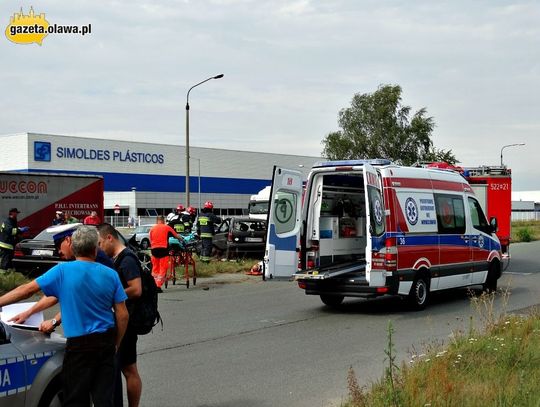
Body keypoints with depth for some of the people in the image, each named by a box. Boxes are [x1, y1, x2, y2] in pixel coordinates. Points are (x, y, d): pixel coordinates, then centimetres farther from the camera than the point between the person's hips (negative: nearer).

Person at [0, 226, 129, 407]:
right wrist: (116, 344, 12)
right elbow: (123, 315, 0)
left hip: (79, 344, -3)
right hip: (107, 342, 3)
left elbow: (26, 290, -5)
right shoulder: (111, 274, 0)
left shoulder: (63, 271, -8)